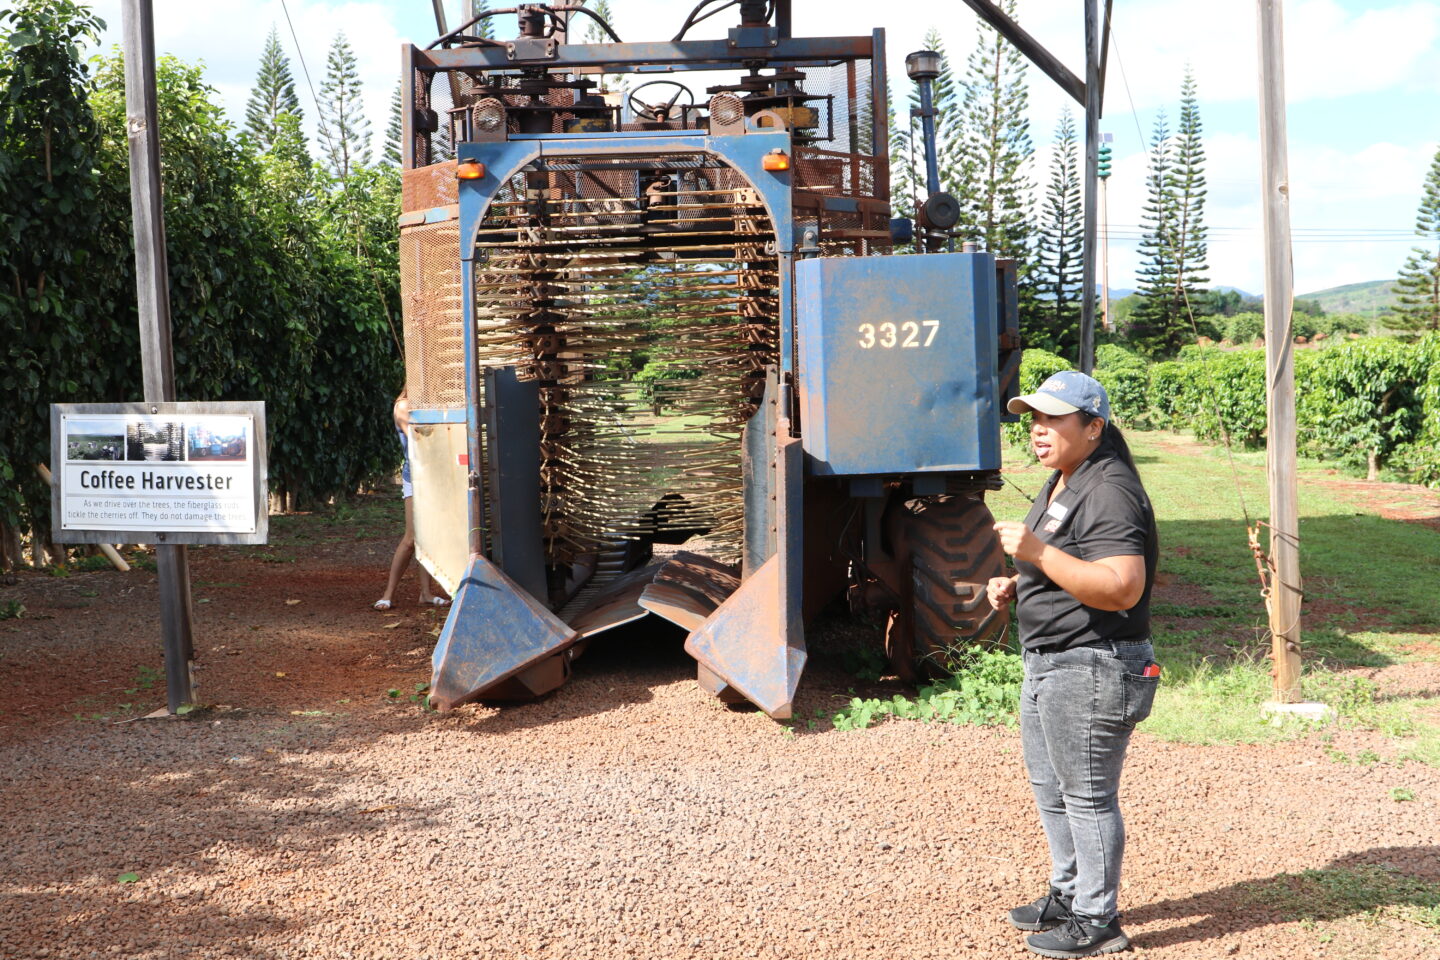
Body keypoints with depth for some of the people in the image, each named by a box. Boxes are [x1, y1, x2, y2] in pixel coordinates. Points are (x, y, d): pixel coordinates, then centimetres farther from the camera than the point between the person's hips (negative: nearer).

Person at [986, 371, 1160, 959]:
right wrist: (1015, 587, 8)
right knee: (1049, 785, 22)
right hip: (1048, 664, 11)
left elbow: (1121, 588, -30)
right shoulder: (1059, 486, 13)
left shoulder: (1110, 492, -20)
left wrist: (1038, 552, -32)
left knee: (1087, 796, 2)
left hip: (1090, 668, -11)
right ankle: (1068, 894, 38)